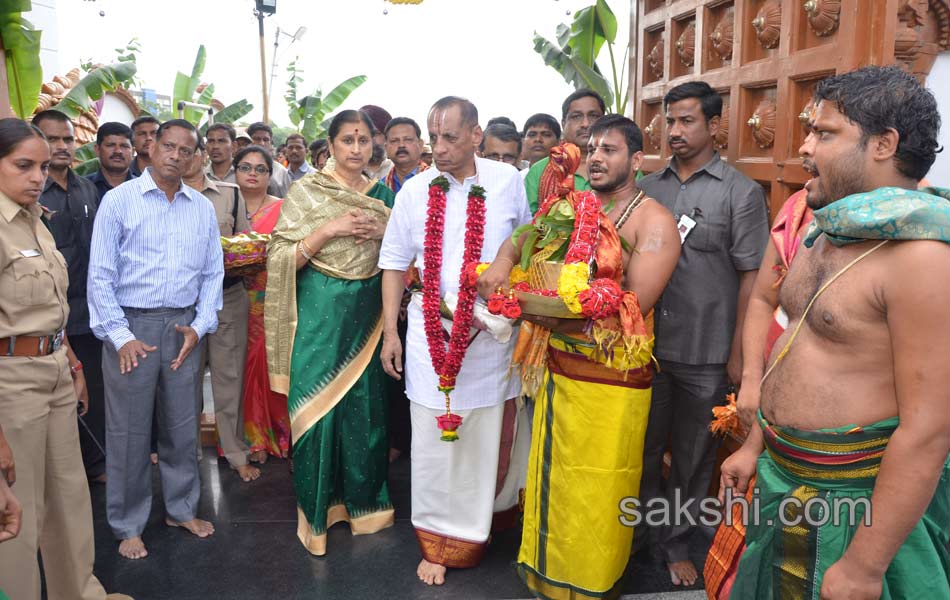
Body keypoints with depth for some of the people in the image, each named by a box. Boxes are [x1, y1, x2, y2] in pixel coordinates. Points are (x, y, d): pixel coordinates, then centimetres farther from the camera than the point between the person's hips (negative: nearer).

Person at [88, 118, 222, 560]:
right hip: (130, 326, -3)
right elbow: (100, 274, -6)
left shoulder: (203, 209, 8)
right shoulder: (119, 200, -3)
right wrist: (120, 336, -12)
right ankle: (128, 525, 21)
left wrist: (200, 325, -3)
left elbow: (213, 274, 9)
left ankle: (181, 509, 30)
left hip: (184, 328, 3)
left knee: (182, 425, 13)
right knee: (129, 432, 5)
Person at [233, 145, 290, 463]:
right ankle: (246, 436, 16)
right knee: (238, 367, 3)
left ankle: (271, 435, 13)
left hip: (270, 301, -2)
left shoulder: (282, 208, 2)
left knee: (267, 364, -2)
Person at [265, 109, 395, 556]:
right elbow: (282, 257, -8)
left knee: (364, 405, 9)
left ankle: (361, 498, 27)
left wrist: (383, 232, -7)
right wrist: (330, 230, -18)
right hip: (320, 313, -3)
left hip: (366, 315, 4)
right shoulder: (307, 191, -2)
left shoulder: (382, 194, 10)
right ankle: (316, 507, 19)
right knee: (317, 406, 1)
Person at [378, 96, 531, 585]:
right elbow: (394, 263, 7)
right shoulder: (415, 190, 0)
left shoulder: (508, 181, 0)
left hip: (492, 332, 0)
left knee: (483, 440, 9)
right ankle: (434, 540, 25)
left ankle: (469, 536, 30)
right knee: (431, 442, 7)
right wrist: (390, 331, 4)